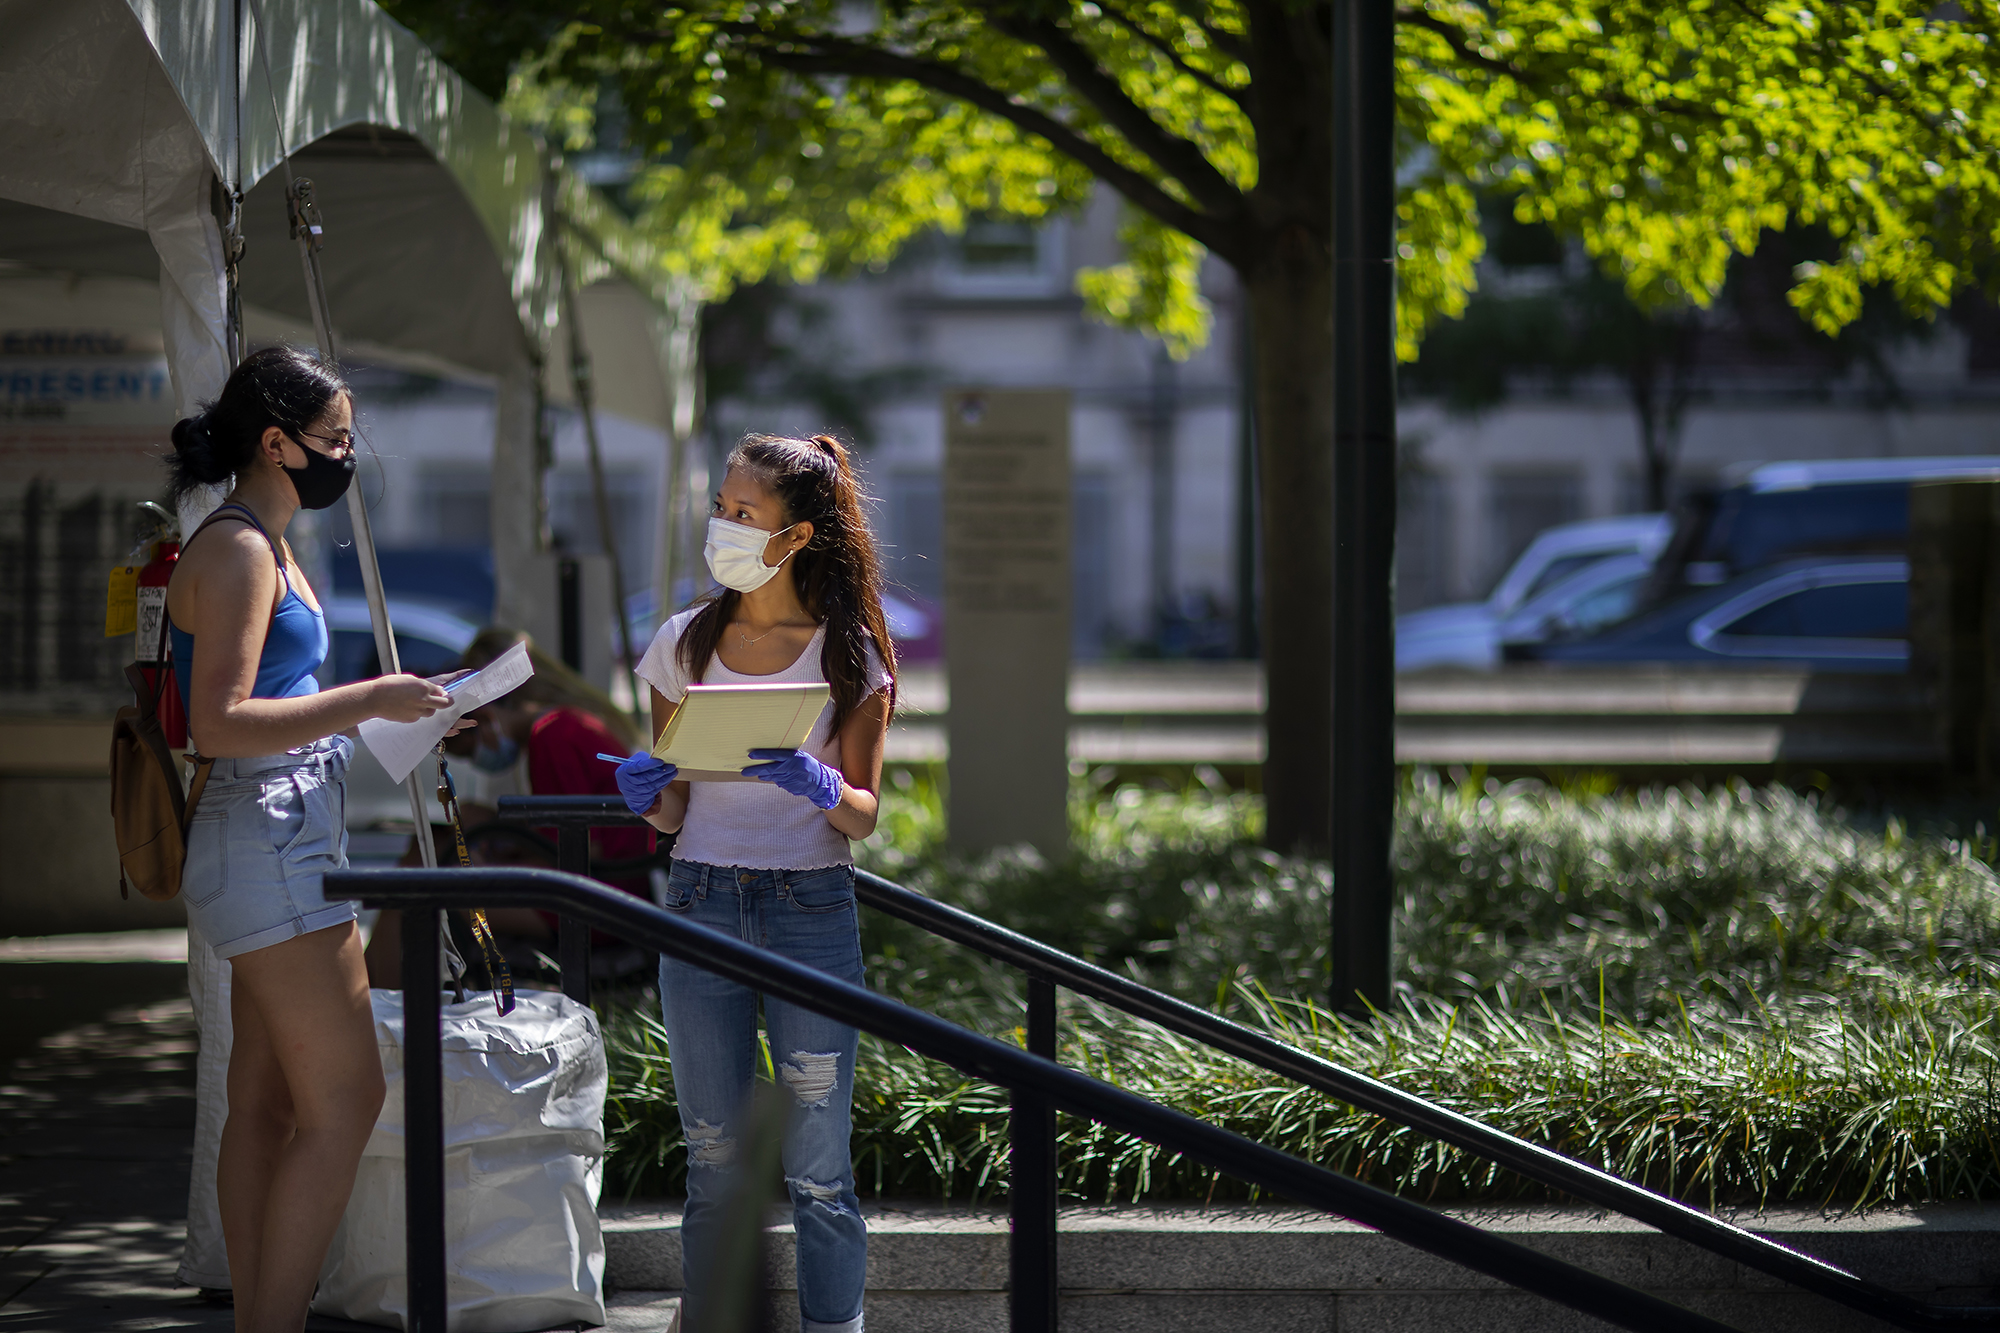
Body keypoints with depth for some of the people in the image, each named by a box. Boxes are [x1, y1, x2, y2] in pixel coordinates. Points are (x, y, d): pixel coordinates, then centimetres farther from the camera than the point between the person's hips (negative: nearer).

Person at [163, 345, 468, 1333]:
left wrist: (377, 710, 14)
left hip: (282, 839, 10)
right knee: (345, 1101, -9)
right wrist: (367, 701, -20)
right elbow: (220, 723, -22)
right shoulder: (237, 549, -14)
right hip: (266, 840, -10)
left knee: (266, 1103, 9)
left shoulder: (265, 548, 18)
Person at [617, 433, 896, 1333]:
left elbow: (864, 815, 0)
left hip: (811, 912, -2)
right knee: (714, 1165, 7)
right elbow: (674, 811, 10)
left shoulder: (848, 653, 0)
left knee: (818, 1173, -2)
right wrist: (648, 796, -13)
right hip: (700, 907, 2)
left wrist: (820, 787, -21)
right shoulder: (685, 644, 6)